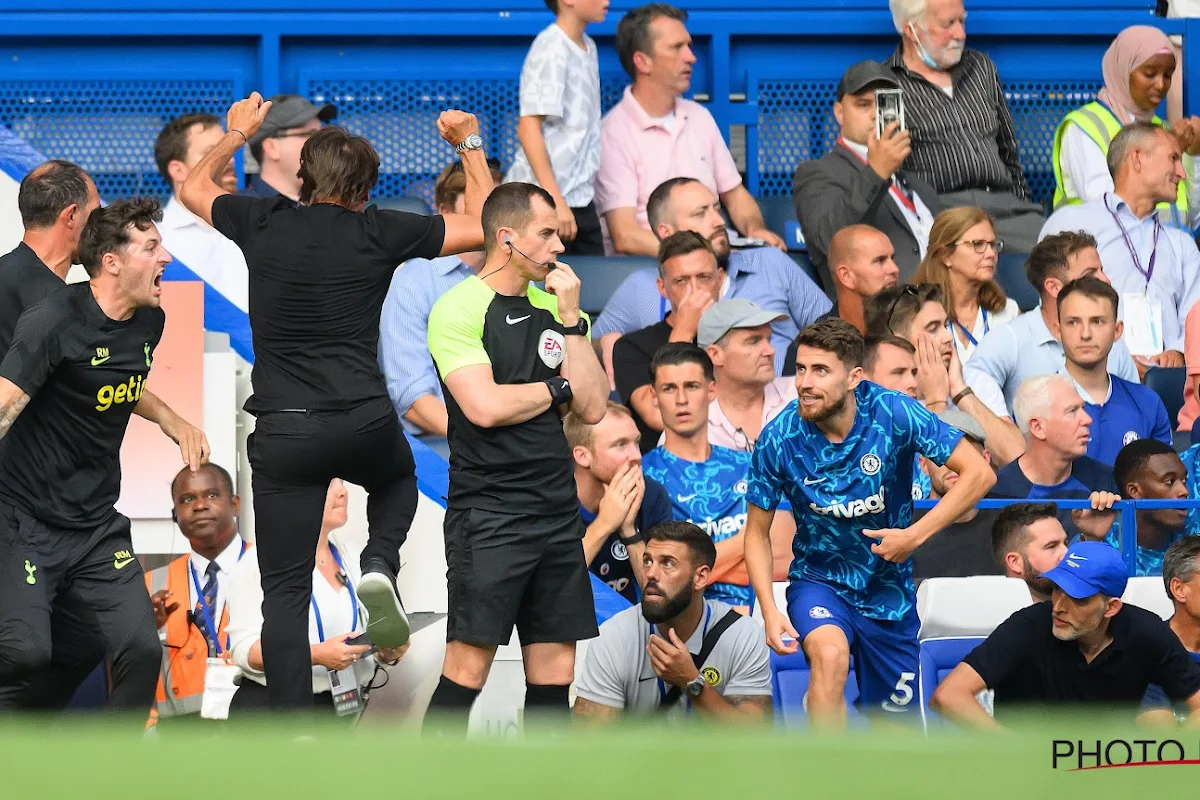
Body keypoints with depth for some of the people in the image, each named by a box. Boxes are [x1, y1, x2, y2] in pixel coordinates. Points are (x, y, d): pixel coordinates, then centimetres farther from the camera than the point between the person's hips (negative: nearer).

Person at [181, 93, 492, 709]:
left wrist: (236, 133, 40)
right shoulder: (379, 232, -1)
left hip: (282, 433, 0)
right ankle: (380, 564, 6)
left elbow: (194, 189, 25)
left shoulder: (263, 224, 4)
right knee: (398, 476, 36)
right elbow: (484, 226, 9)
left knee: (285, 592, 3)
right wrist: (470, 145, 21)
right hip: (364, 424, 0)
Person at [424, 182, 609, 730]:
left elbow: (592, 408, 4)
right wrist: (559, 387, -3)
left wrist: (570, 320, -3)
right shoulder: (458, 309, -7)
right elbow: (485, 407, -19)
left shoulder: (555, 308, 13)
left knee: (554, 673, 6)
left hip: (558, 512, 7)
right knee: (468, 669, -9)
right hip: (489, 514, -7)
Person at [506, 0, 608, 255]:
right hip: (543, 202, -8)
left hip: (580, 198, 8)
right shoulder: (551, 50, -13)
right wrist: (555, 200, -21)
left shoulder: (587, 48, 12)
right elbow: (528, 128, -17)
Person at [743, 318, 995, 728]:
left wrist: (915, 535, -21)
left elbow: (978, 472, -15)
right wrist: (769, 610, -16)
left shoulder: (893, 413, -19)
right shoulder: (779, 439, -16)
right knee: (830, 654, -36)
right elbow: (757, 532, -3)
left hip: (888, 590, 1)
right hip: (818, 581, -1)